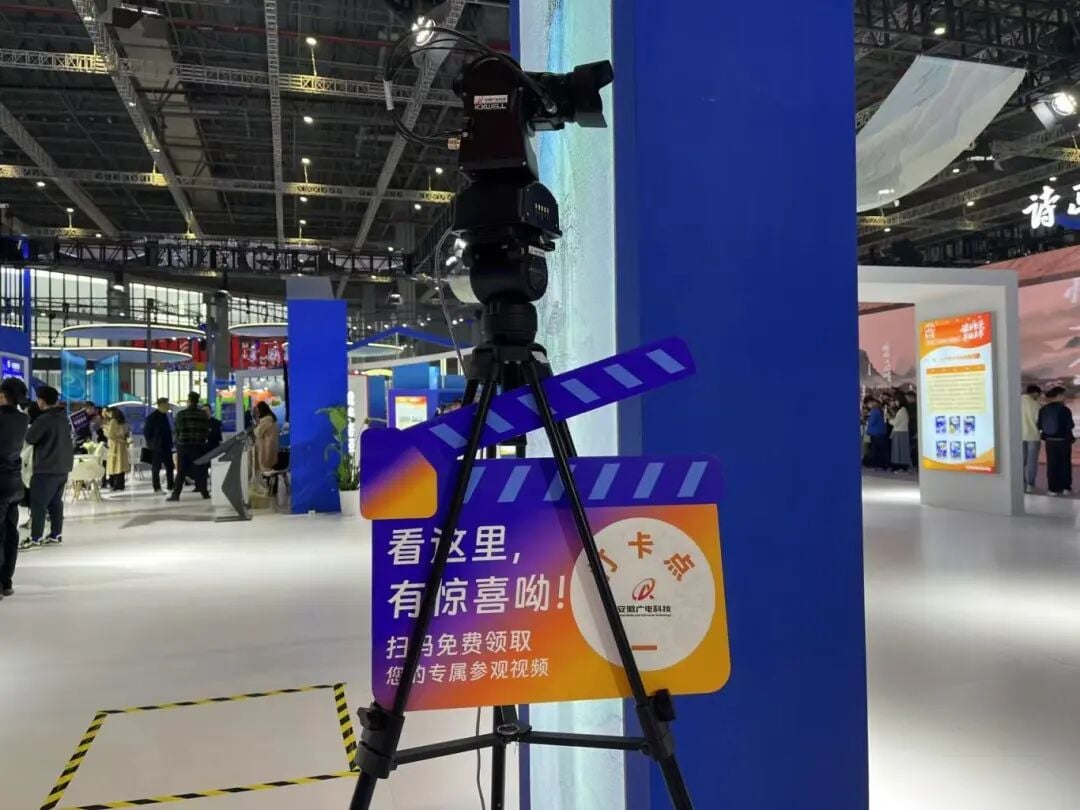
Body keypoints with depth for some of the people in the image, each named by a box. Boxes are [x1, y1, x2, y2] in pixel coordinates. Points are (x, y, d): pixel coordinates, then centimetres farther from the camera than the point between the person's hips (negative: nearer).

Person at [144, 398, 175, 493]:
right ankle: (157, 488, 6)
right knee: (156, 468, 0)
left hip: (166, 447, 8)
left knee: (170, 467, 8)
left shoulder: (165, 415, 12)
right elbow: (146, 431, -11)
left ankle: (170, 486, 15)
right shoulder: (152, 417, -12)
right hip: (156, 447, -8)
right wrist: (151, 443, -9)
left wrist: (170, 443, 13)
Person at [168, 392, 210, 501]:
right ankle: (204, 492, 8)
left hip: (184, 445, -1)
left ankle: (176, 494, -1)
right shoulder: (203, 414, 1)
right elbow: (207, 430, 3)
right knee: (200, 470, 8)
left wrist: (178, 442, 15)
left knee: (181, 471, 3)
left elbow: (177, 430, 0)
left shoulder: (181, 414, -4)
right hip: (199, 446, 1)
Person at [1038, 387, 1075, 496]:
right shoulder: (1064, 409, -14)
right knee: (1065, 464, 9)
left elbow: (1040, 426, 1)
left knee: (1052, 465, 7)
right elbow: (1070, 426, -8)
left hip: (1050, 441, 3)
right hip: (1063, 441, -3)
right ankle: (1066, 487, 13)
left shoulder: (1043, 410, -1)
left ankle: (1053, 488, 7)